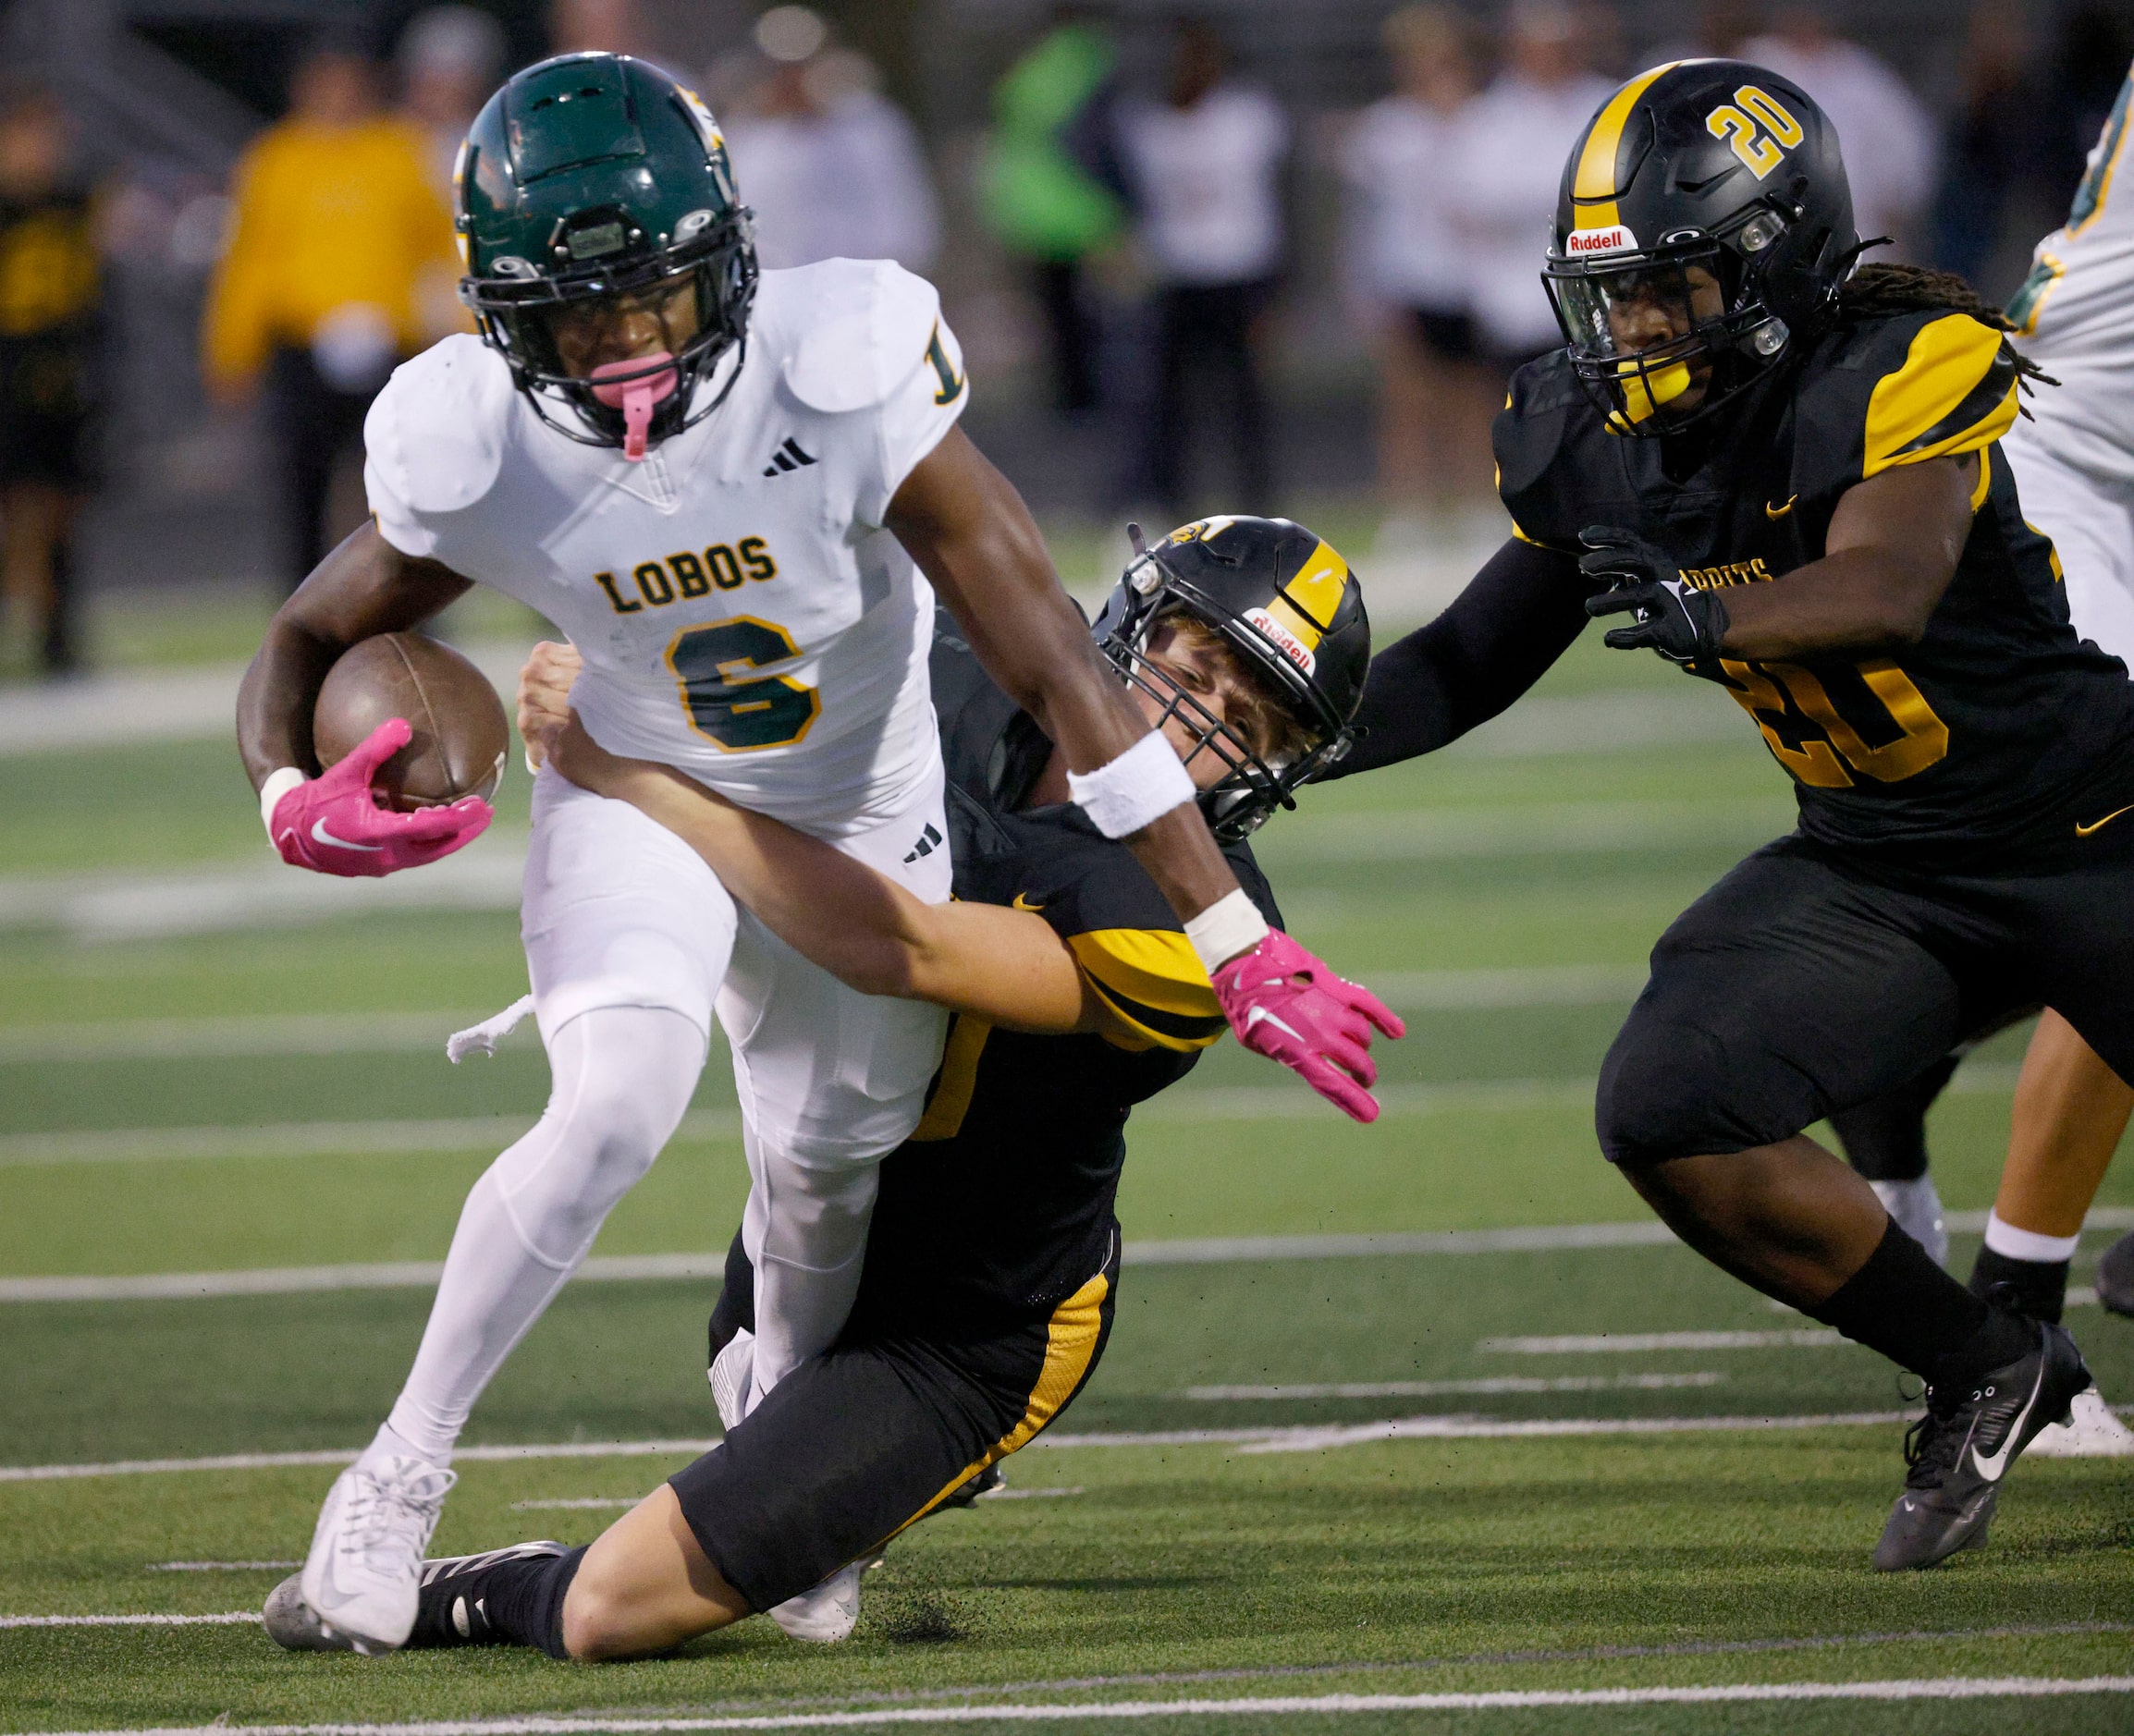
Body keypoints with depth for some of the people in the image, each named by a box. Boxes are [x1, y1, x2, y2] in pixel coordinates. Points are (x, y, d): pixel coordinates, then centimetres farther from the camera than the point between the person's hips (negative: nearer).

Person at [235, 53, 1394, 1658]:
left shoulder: (838, 372, -34)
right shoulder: (480, 451, -28)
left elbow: (1049, 661, -32)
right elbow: (312, 641, -9)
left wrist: (1231, 934, -32)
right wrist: (293, 801, -34)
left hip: (858, 804, 1)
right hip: (637, 796, -1)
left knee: (824, 1168, 7)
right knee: (619, 1105, -25)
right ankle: (402, 1471, -10)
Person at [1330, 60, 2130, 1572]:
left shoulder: (1907, 369, -22)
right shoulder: (1599, 441, -4)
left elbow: (1888, 591, -38)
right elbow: (1473, 665, 8)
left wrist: (1705, 613, -53)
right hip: (1876, 866, 5)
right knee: (1669, 1116, -15)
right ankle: (1985, 1374, 4)